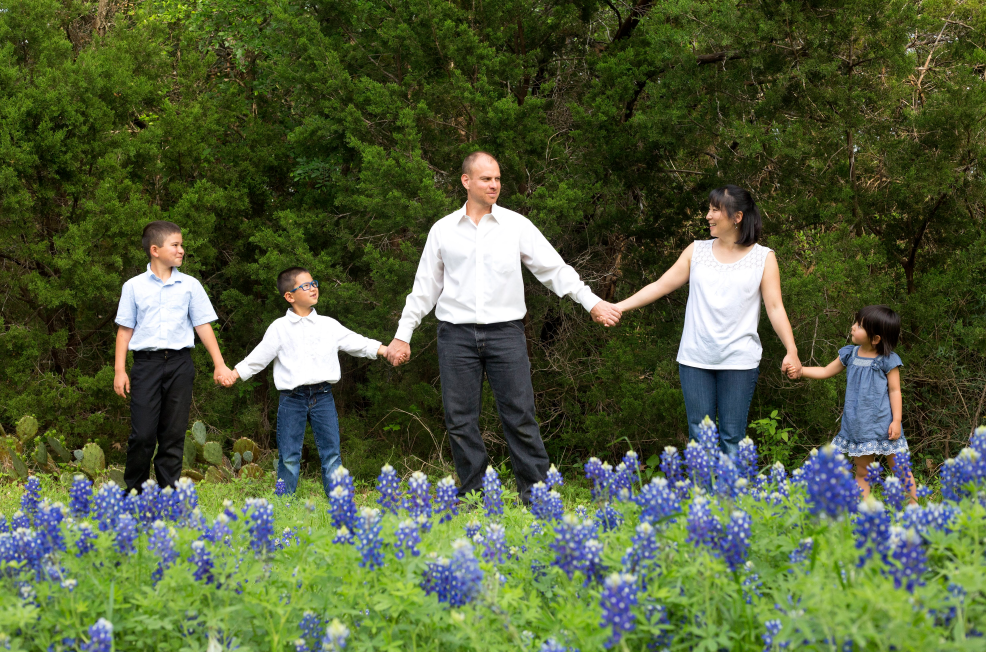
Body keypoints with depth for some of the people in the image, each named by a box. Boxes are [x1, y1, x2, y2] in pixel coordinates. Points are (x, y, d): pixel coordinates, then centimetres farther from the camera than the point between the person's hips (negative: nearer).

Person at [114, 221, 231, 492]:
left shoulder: (190, 285, 9)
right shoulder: (134, 286, 7)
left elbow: (203, 325, 11)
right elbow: (125, 329, 8)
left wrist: (219, 364, 6)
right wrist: (120, 370, 2)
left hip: (179, 363, 2)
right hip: (146, 362, -1)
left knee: (174, 434, 3)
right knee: (143, 433, -7)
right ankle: (134, 492, 5)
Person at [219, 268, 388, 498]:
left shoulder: (329, 325, 10)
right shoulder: (279, 328, 3)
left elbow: (357, 343, 11)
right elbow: (259, 357, 3)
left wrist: (387, 350, 3)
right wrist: (233, 374, -6)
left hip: (322, 396, 2)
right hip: (292, 398, -2)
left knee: (331, 451, 1)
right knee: (289, 456, 1)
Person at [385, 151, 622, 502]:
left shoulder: (516, 225, 5)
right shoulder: (443, 230, 8)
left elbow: (554, 269, 7)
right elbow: (425, 286, 14)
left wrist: (592, 302, -1)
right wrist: (403, 335, 14)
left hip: (505, 330, -1)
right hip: (456, 334, 1)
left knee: (520, 416, -4)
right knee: (460, 420, 1)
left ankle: (537, 496, 0)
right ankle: (473, 497, 10)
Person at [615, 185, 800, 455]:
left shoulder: (763, 258, 4)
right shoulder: (697, 251, 10)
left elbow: (775, 307, -2)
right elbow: (661, 286, 11)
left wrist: (791, 350, -14)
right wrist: (618, 307, 4)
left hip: (739, 361, -2)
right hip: (695, 359, 2)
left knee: (732, 438, -2)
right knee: (700, 435, 4)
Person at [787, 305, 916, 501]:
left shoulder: (888, 360, -7)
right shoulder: (849, 354, 7)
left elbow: (894, 391, -6)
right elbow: (826, 371, 18)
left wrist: (896, 421, -11)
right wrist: (801, 371, 6)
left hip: (883, 425, -5)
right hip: (859, 426, 5)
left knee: (899, 469, 1)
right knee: (862, 472, 9)